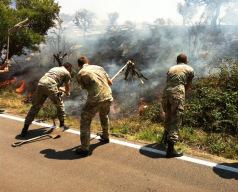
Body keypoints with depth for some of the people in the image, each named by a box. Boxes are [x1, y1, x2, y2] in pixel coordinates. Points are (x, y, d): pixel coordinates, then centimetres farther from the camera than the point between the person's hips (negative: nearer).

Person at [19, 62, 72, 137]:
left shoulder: (54, 68, 35)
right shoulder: (67, 73, 18)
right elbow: (67, 87, 26)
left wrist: (58, 90, 61)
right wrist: (67, 93, 49)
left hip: (40, 84, 5)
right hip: (50, 86, -5)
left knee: (35, 106, 10)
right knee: (59, 105, 17)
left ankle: (25, 129, 8)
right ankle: (62, 125, 26)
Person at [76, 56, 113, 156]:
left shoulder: (80, 74, 2)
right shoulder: (98, 67, 14)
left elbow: (85, 88, 12)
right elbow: (110, 82, 19)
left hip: (95, 99, -5)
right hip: (108, 97, 5)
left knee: (85, 122, 8)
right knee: (104, 116, 32)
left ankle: (84, 148, 5)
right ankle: (105, 137, 48)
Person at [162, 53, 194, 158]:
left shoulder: (171, 68, 23)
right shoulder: (190, 69, 13)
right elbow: (188, 85, 17)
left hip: (166, 93, 5)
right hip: (177, 95, -5)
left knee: (168, 117, 24)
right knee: (176, 121, -3)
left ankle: (166, 137, 43)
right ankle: (170, 149, -7)